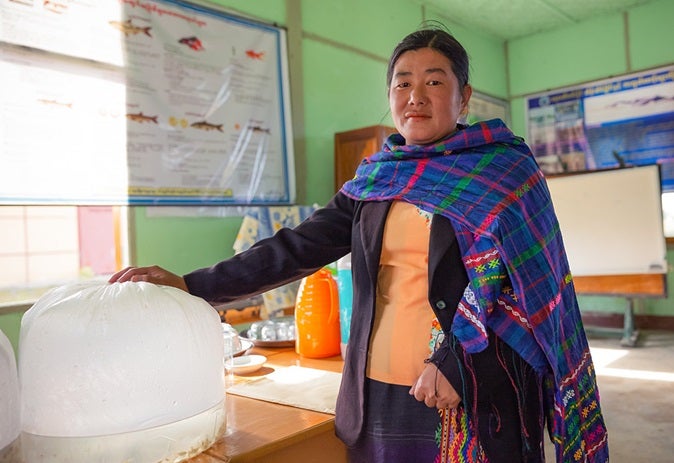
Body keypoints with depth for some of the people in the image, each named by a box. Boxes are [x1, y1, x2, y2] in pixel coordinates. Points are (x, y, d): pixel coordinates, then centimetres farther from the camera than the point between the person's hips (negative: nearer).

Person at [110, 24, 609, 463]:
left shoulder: (505, 171, -1)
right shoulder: (375, 180, 8)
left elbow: (521, 278, -9)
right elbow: (299, 246, 4)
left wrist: (455, 360, -19)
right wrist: (193, 285, -3)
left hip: (473, 396, -3)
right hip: (377, 395, 4)